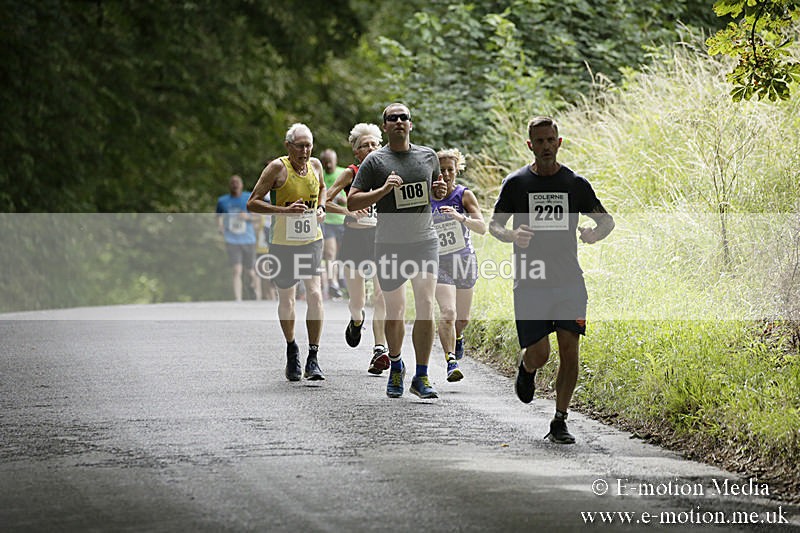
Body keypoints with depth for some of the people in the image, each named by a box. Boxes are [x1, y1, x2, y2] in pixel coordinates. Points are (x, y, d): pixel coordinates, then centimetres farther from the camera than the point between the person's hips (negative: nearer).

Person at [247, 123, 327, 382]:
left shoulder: (315, 165, 1)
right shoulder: (277, 168, -12)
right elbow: (252, 203, -14)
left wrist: (320, 208, 6)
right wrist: (285, 210, -26)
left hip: (311, 239, 2)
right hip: (283, 242, -2)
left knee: (314, 293, -16)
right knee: (286, 298, 11)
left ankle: (313, 359, -13)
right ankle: (291, 349, 36)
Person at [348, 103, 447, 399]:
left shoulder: (428, 156, 10)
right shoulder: (375, 161, 0)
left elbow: (438, 187, 28)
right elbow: (352, 202, -3)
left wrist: (441, 190, 4)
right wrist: (383, 190, -17)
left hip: (424, 242, 1)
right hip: (390, 246, -1)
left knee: (426, 307, -13)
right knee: (394, 314, 8)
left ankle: (421, 377, -9)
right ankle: (396, 367, 33)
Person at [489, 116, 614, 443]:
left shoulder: (575, 183, 5)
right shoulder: (516, 183, 2)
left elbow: (607, 220, 14)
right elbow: (494, 224, 9)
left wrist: (595, 233, -10)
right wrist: (511, 235, -15)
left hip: (569, 282, 1)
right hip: (530, 283, -1)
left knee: (569, 351, -6)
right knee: (539, 354, -6)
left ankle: (559, 422, 3)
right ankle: (526, 368, 32)